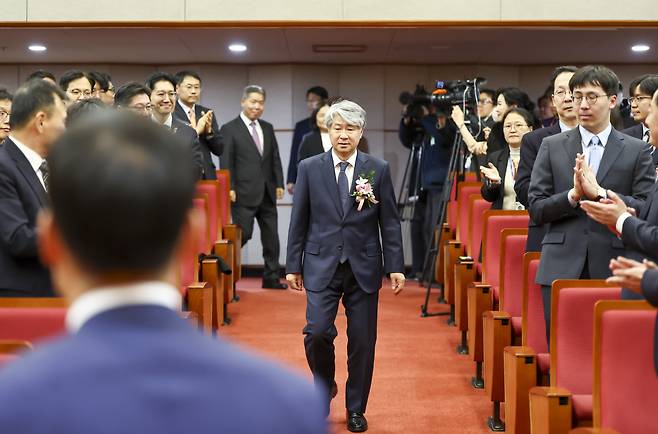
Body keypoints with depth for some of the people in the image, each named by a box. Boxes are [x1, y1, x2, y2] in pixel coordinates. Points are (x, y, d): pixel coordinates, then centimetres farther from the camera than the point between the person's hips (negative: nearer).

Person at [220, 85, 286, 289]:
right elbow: (226, 163, -7)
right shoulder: (229, 129, -3)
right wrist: (230, 188, -13)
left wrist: (279, 183, 7)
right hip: (244, 194, -6)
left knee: (271, 237, 9)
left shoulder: (268, 128, 14)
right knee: (243, 235, -7)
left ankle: (271, 278, 19)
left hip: (267, 193, 6)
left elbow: (275, 158, 15)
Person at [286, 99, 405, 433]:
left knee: (362, 342, 4)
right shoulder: (309, 168, 2)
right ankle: (325, 386, 17)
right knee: (317, 332, -13)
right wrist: (293, 265, 4)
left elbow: (389, 221, 3)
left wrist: (395, 266, -1)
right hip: (322, 265, 0)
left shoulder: (378, 169, 2)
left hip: (363, 267, 1)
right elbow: (299, 221, 5)